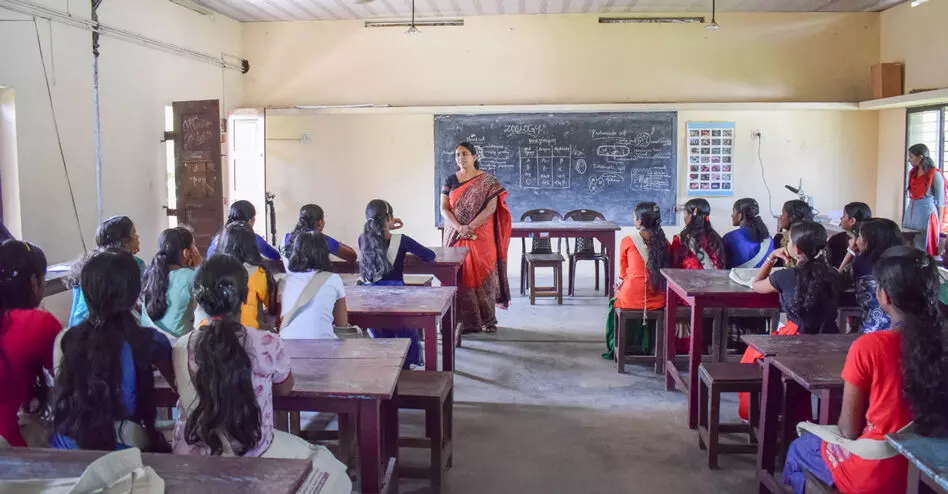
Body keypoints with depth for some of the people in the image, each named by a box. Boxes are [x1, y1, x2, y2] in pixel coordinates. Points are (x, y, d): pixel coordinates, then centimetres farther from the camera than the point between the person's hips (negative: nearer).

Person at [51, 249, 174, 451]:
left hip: (67, 446, 3)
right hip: (125, 450, -3)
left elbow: (62, 398, 7)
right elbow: (179, 385, 2)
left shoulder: (65, 340, -8)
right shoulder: (150, 342, -15)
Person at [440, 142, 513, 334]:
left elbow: (491, 208, -9)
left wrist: (470, 227, -16)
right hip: (455, 236, 2)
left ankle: (488, 319, 9)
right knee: (460, 275, -1)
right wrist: (460, 228, -14)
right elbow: (444, 209, 2)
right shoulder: (450, 180, 8)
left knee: (483, 274, -2)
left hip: (482, 237, -2)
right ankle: (464, 320, 6)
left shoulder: (487, 180, 0)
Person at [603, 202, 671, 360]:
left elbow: (622, 273, 7)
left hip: (631, 299, -3)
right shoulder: (664, 243, 1)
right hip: (658, 301, 3)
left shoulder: (627, 242, -6)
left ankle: (613, 348, 35)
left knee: (614, 303, 30)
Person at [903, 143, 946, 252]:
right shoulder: (912, 173, 10)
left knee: (923, 249, -2)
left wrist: (939, 223, -7)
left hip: (927, 213, -7)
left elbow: (940, 201, -7)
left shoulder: (935, 174, -9)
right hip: (911, 212, 7)